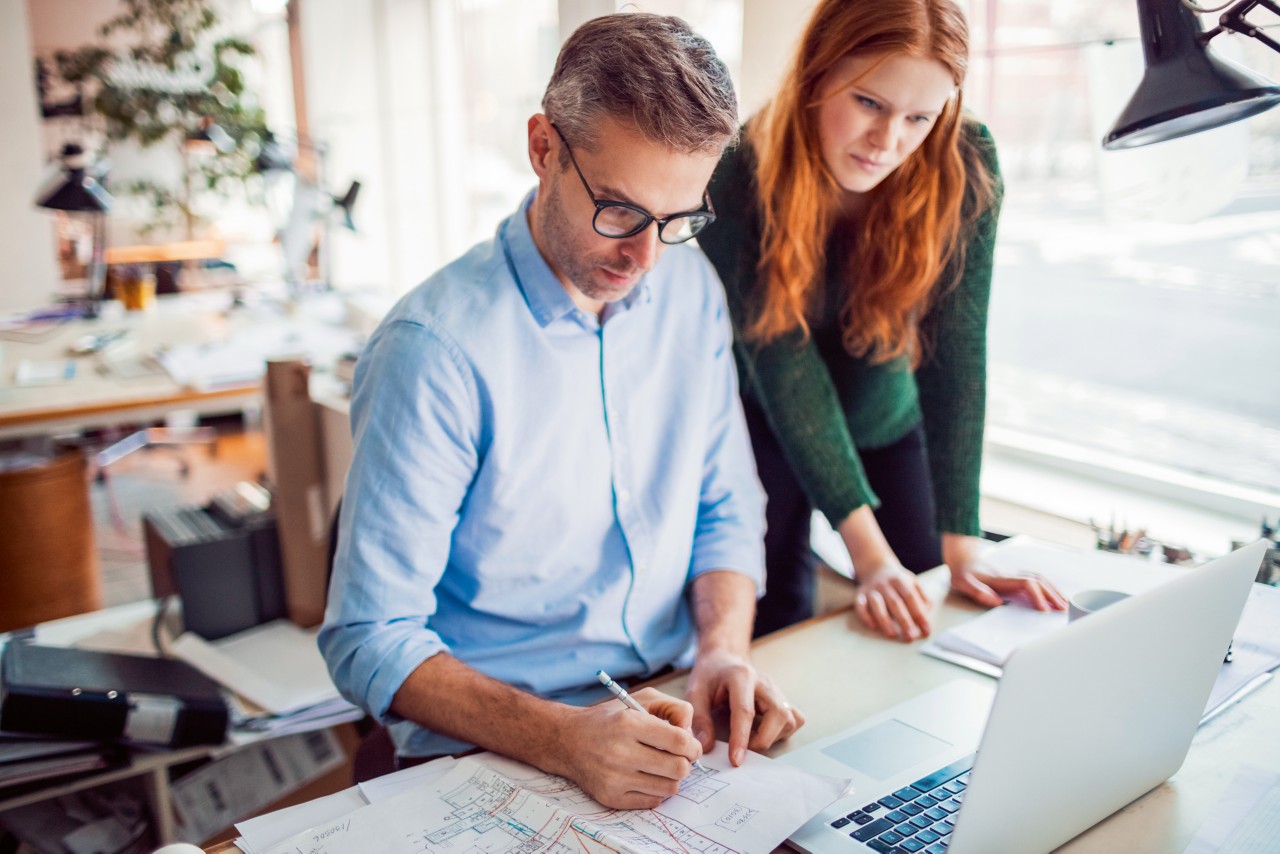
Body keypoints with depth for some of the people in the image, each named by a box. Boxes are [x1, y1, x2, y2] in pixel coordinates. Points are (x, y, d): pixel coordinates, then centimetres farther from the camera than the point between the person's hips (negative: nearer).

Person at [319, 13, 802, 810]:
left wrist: (723, 650, -9)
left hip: (672, 711, 4)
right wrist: (563, 739, -28)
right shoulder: (437, 349, -18)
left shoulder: (692, 290, 1)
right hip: (495, 748, -4)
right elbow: (371, 639, -15)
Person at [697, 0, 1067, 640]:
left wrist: (960, 546, -30)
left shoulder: (967, 168, -24)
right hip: (762, 426, -2)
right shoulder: (740, 175, -30)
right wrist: (869, 553, -36)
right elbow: (784, 368, -32)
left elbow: (956, 350, -25)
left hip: (887, 422, 3)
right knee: (774, 620, -8)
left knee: (933, 611, 0)